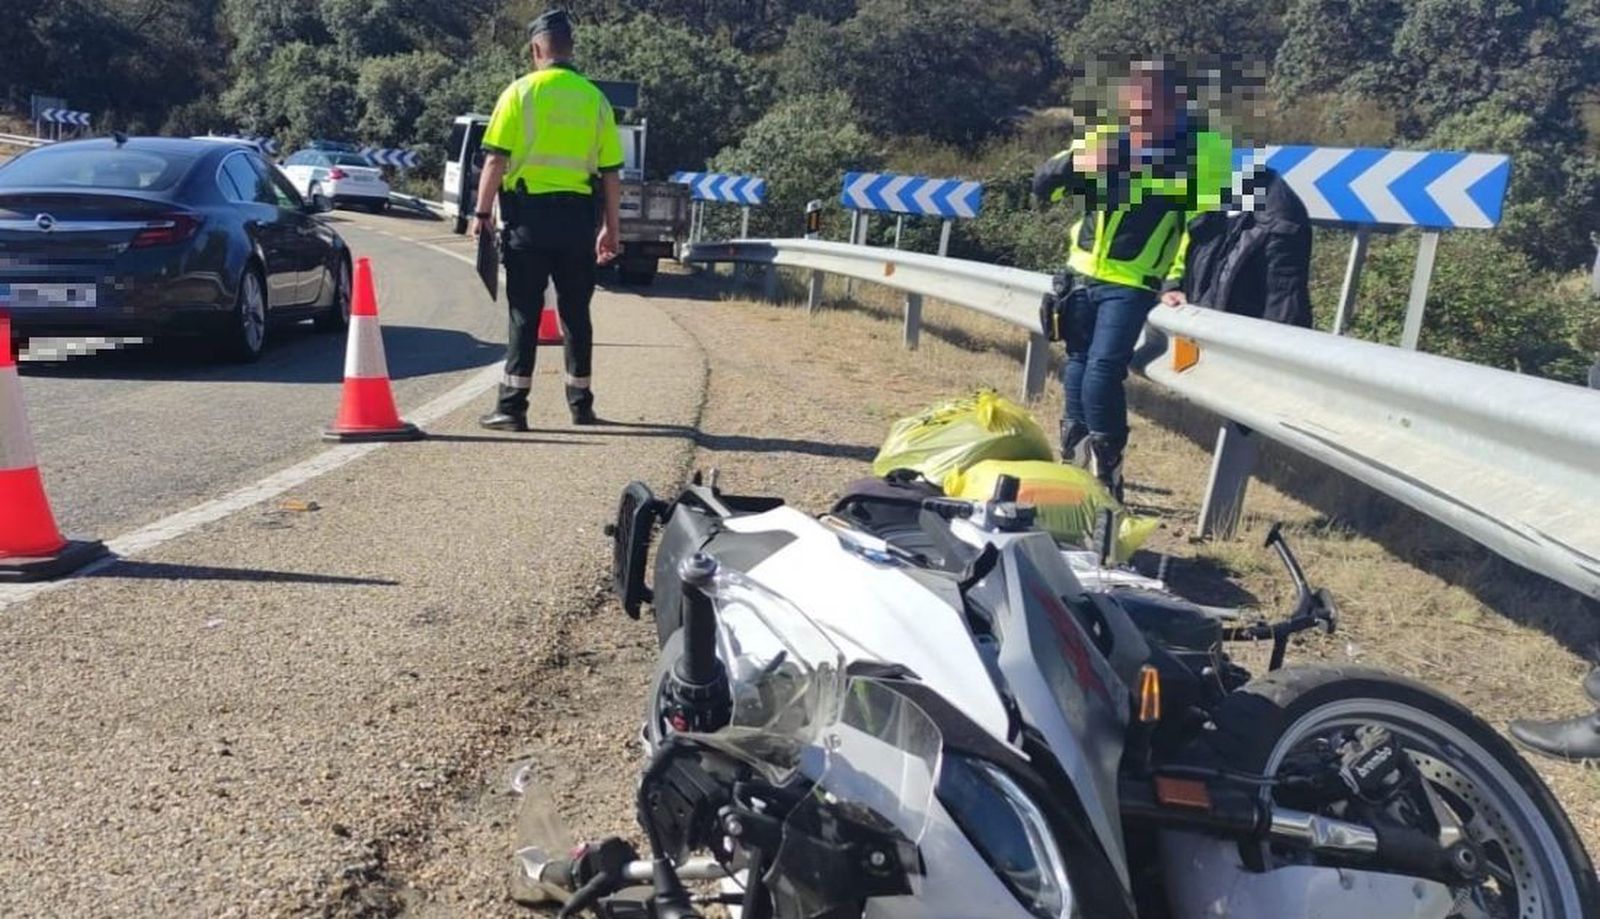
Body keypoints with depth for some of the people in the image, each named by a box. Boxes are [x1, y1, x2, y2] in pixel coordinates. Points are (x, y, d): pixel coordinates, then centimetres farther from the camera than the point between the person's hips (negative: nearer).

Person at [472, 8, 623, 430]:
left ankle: (513, 406, -1)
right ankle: (580, 403, 19)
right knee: (576, 311, 12)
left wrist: (483, 212, 1)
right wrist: (611, 228, 14)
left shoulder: (521, 91, -2)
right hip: (578, 214, 3)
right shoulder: (595, 98, 7)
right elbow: (611, 173, 7)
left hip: (529, 210, -2)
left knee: (525, 310, 1)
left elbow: (495, 159, -7)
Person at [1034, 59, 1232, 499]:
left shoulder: (1204, 147, -11)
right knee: (1078, 368, 15)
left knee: (1102, 374, -17)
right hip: (1084, 274, 5)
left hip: (1134, 284, -5)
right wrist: (1078, 157, -20)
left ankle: (1105, 476, -2)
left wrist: (1177, 282, -19)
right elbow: (1044, 186, 0)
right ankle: (1075, 461, 32)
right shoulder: (1106, 135, 0)